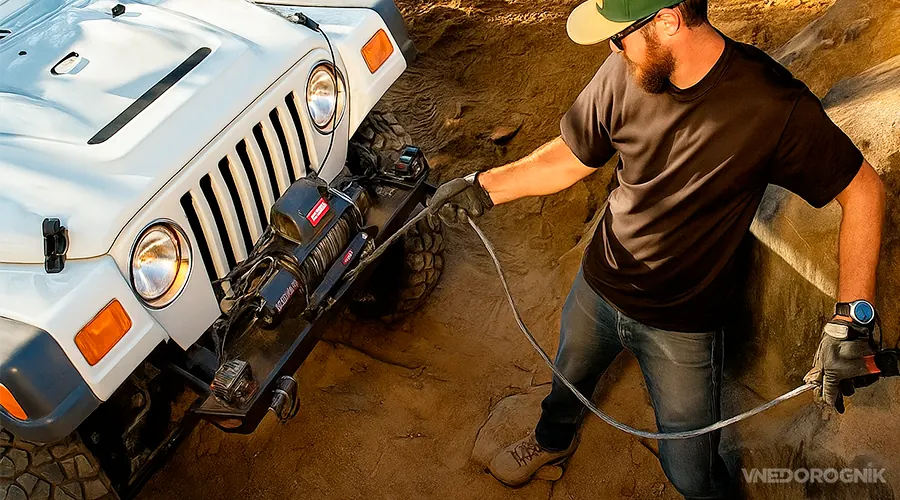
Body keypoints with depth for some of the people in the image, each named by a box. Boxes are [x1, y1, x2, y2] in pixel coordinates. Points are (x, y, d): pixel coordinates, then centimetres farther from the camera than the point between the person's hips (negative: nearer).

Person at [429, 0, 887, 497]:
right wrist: (483, 188, -12)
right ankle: (553, 439, 67)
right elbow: (572, 156, -2)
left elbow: (863, 189, -18)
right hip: (597, 287, 4)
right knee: (568, 380, 31)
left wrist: (852, 320, -25)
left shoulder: (773, 104, -29)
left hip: (683, 326, -4)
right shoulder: (623, 74, -18)